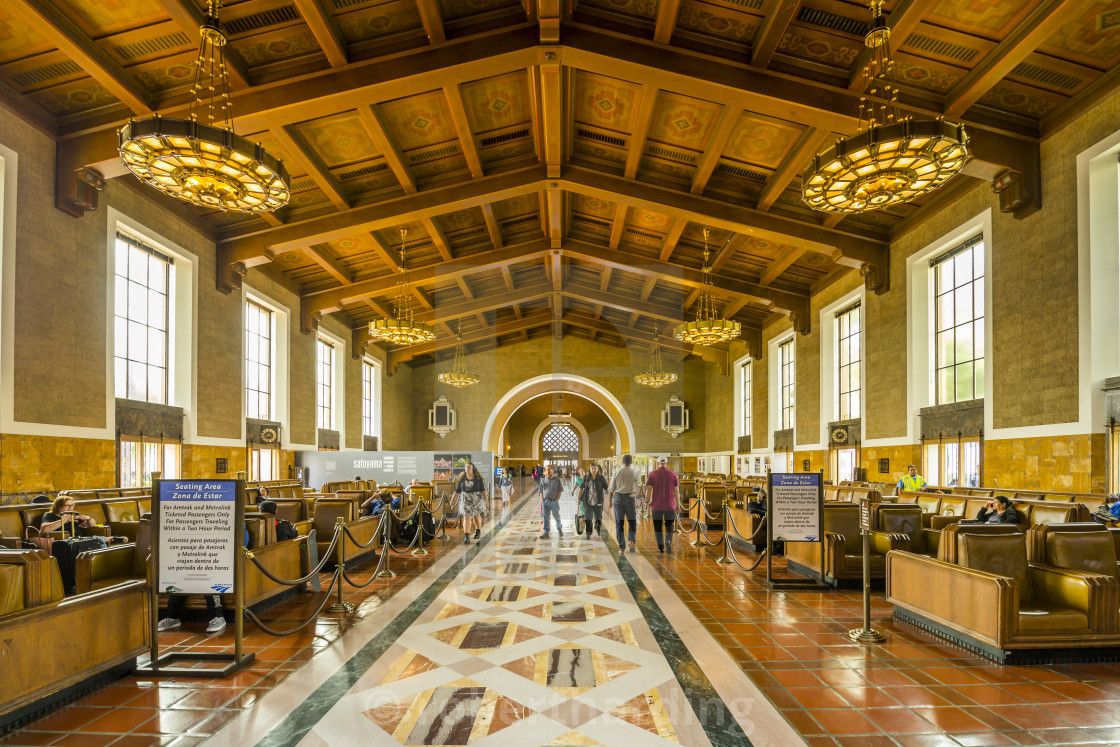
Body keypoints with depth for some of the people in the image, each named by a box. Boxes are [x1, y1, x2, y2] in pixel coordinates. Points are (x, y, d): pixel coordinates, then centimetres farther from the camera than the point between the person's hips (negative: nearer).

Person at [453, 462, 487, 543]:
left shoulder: (478, 478, -5)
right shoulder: (462, 478, -1)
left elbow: (483, 490, -5)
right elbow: (457, 491, 3)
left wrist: (486, 500, -12)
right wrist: (452, 500, -2)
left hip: (477, 499, 0)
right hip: (465, 500, 0)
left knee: (476, 516, 14)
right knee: (466, 517, -8)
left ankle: (478, 530, 41)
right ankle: (466, 536, -10)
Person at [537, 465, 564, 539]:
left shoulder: (556, 479, 1)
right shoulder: (543, 480, 9)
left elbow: (560, 490, 1)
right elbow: (540, 491, 12)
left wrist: (557, 499, -8)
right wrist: (542, 499, -1)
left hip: (554, 501, -2)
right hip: (545, 502, 2)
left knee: (556, 516, 8)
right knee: (546, 517, 2)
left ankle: (559, 529, 31)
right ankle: (546, 533, 7)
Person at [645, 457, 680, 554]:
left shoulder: (652, 474, -2)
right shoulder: (673, 474, 1)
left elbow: (648, 490, -7)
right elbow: (676, 491, -1)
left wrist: (647, 505, 1)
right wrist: (678, 506, 4)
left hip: (656, 506, 0)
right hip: (670, 506, 0)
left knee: (657, 527, 15)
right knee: (669, 527, 11)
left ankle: (660, 547, 14)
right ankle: (668, 541, -15)